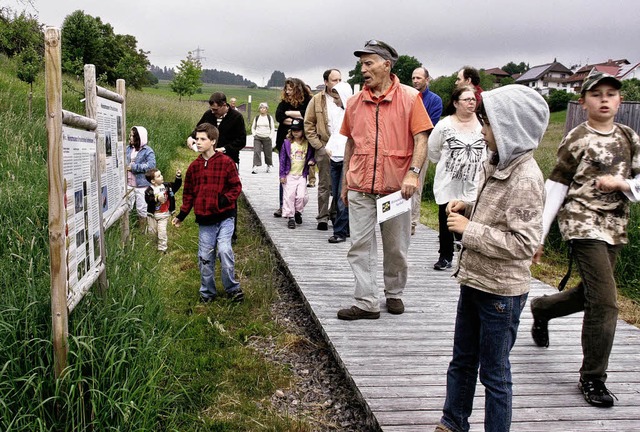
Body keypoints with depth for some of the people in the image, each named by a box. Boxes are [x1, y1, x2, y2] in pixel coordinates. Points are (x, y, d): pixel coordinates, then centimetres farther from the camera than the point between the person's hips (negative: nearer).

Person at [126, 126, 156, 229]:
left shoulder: (147, 151, -9)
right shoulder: (128, 149, 7)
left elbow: (151, 165, -20)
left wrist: (134, 167, -19)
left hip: (141, 185, -5)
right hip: (129, 184, 5)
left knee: (142, 209, 7)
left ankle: (143, 231, 23)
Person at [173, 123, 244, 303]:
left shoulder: (226, 162, -5)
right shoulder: (194, 166, 8)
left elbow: (236, 186, -1)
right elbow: (188, 193, 15)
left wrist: (226, 199, -17)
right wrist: (182, 214, 12)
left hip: (224, 216, -4)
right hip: (204, 219, 4)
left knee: (224, 250, -15)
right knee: (205, 256, 8)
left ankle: (232, 288, 3)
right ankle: (207, 292, 23)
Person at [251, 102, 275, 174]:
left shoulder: (270, 117, 1)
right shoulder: (257, 117, 6)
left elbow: (273, 128, 5)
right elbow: (253, 127, 14)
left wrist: (270, 136, -4)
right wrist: (254, 134, 1)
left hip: (267, 138, -1)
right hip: (257, 138, 1)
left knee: (267, 152, 6)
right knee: (256, 151, -12)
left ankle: (269, 165, 28)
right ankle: (255, 167, -17)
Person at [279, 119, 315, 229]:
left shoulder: (307, 144, 2)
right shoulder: (287, 143, 0)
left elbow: (312, 155, 17)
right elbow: (282, 159, 1)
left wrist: (312, 160, -7)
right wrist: (282, 175, -2)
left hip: (302, 175, 1)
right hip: (289, 175, 0)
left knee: (302, 196, -8)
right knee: (289, 195, -3)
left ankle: (298, 212, 19)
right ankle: (291, 217, 6)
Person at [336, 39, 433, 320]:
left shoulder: (409, 97, -3)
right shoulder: (355, 102, 8)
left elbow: (421, 139, -6)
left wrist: (413, 173, -19)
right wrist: (345, 182, 14)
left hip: (395, 188, -3)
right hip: (360, 189, 3)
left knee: (396, 248, 10)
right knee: (360, 246, 0)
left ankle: (394, 294, 29)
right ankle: (367, 303, 7)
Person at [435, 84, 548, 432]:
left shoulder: (525, 179, -22)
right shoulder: (497, 164, 5)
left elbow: (524, 244, -26)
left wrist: (469, 229, -23)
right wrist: (467, 209, 0)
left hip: (500, 291, -9)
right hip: (474, 280, 9)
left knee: (494, 372, 7)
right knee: (462, 360, 21)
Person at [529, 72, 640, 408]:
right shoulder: (576, 140, -6)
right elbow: (555, 188, -6)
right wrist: (537, 236, -9)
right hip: (583, 225, -6)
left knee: (589, 294, 17)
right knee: (605, 301, -11)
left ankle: (541, 308, 47)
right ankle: (592, 378, 3)